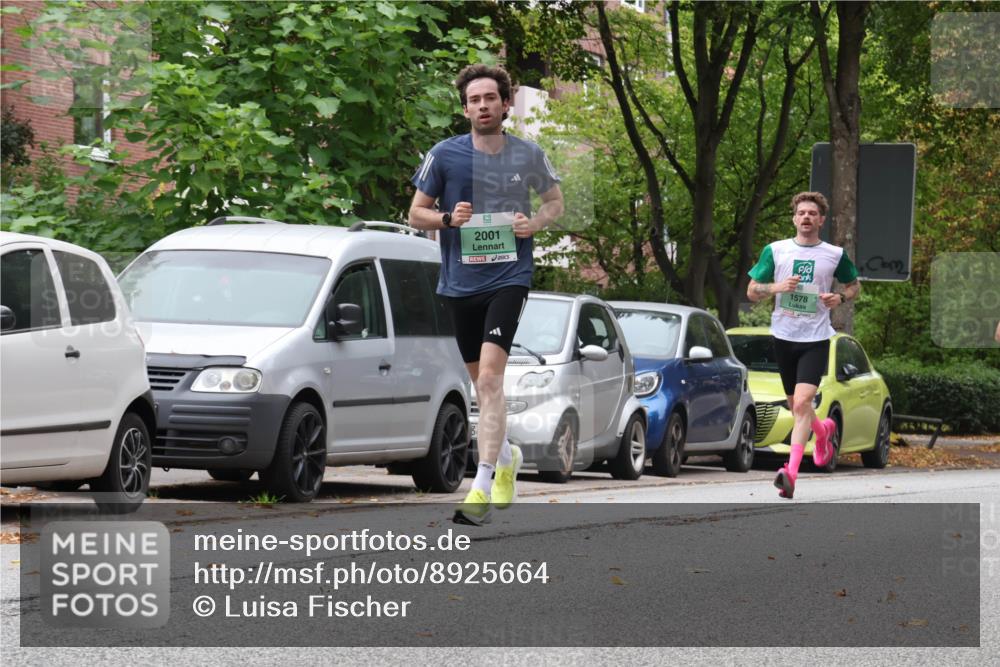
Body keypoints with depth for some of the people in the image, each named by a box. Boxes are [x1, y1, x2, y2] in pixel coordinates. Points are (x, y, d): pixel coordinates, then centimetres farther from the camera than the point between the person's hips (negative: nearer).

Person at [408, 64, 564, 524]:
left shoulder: (528, 155, 2)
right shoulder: (444, 155, 0)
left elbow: (555, 201, 18)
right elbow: (416, 213, 7)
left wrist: (535, 223, -4)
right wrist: (448, 218, -14)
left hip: (509, 278, -3)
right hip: (460, 282, 3)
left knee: (490, 376, -18)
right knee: (481, 381, 14)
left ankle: (483, 487, -22)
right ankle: (506, 456, 41)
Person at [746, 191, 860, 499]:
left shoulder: (835, 255, 1)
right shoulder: (775, 251, 3)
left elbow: (854, 285, 17)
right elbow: (752, 291, 6)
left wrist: (841, 298, -5)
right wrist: (777, 287, -13)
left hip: (816, 339, -3)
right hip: (784, 336, 3)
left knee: (802, 404, -19)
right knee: (796, 407, 14)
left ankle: (791, 473, -25)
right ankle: (824, 429, 48)